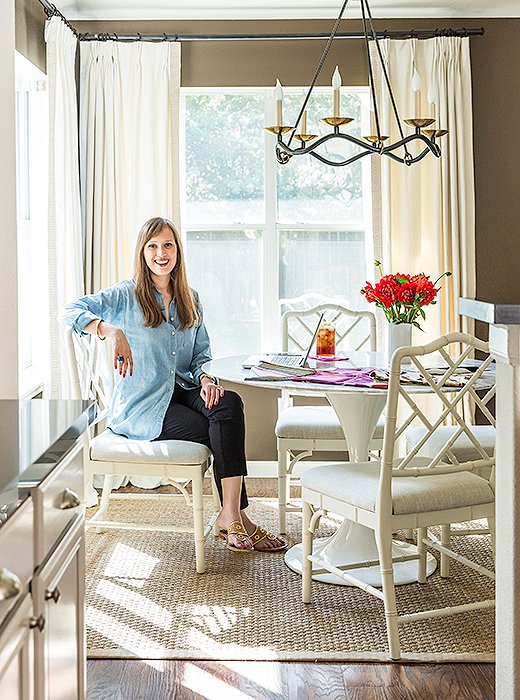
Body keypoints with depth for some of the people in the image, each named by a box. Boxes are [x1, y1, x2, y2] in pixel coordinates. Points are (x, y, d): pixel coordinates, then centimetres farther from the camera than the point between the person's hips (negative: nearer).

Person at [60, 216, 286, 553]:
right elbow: (70, 312, -15)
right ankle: (234, 516, -11)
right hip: (141, 408, -5)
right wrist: (112, 332, -34)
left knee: (230, 403, -27)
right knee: (218, 432, -25)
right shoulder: (127, 296, -3)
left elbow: (201, 354, 14)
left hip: (181, 392, 5)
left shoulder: (190, 300, 14)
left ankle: (231, 514, -28)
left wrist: (206, 378, -11)